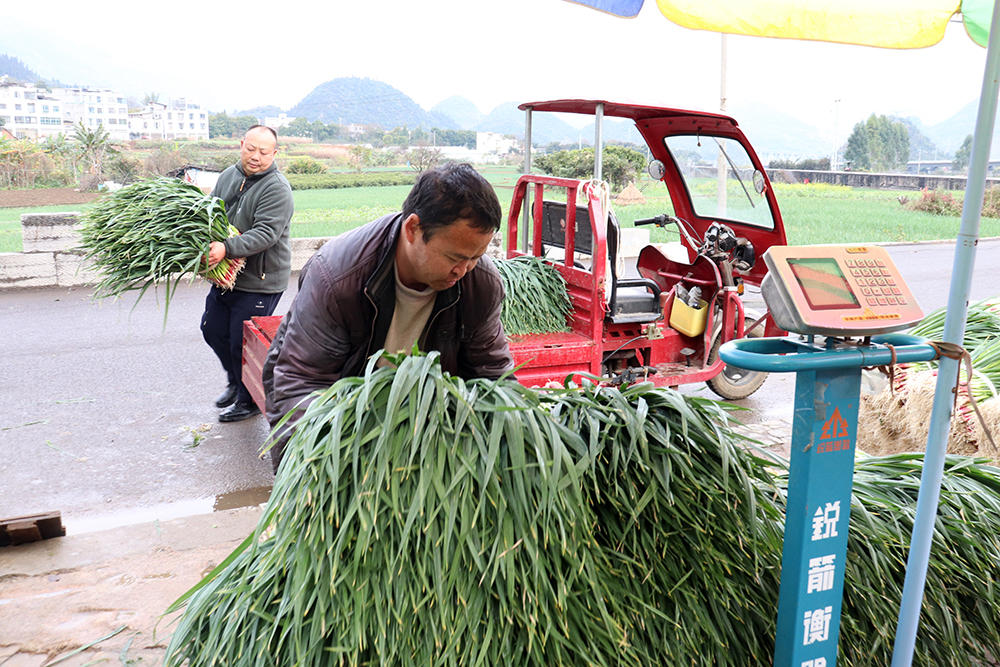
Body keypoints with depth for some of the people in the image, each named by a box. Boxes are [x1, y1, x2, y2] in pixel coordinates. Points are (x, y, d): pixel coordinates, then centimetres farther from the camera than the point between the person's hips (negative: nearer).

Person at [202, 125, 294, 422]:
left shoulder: (277, 189, -17)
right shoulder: (229, 176, 8)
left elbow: (265, 234, -27)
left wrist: (227, 248, -39)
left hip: (259, 282, -8)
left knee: (243, 343, -1)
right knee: (212, 328, 20)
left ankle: (250, 400, 21)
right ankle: (235, 380, 43)